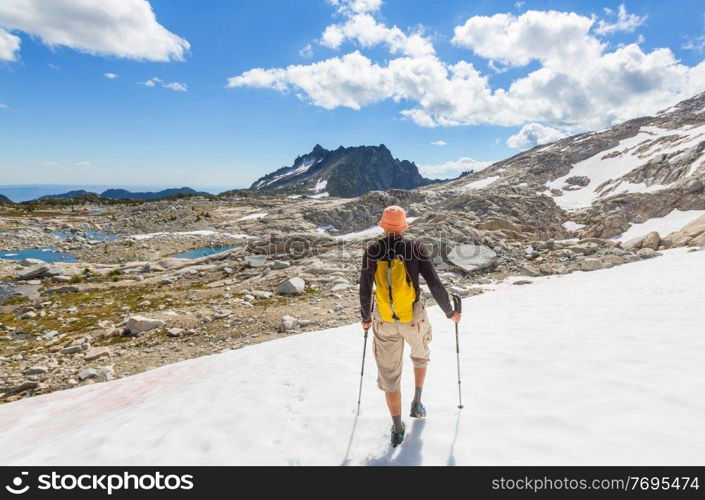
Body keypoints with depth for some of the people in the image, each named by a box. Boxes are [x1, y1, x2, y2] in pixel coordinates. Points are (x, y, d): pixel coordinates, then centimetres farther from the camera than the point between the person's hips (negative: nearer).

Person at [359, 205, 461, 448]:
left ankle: (397, 429, 24)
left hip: (384, 322, 1)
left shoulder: (371, 251, -4)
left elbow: (364, 291, 1)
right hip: (414, 319, 0)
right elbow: (434, 284, -10)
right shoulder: (415, 248, -10)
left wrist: (366, 318, 17)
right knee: (421, 355, 32)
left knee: (389, 374, 15)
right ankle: (417, 404, 34)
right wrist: (449, 312, 5)